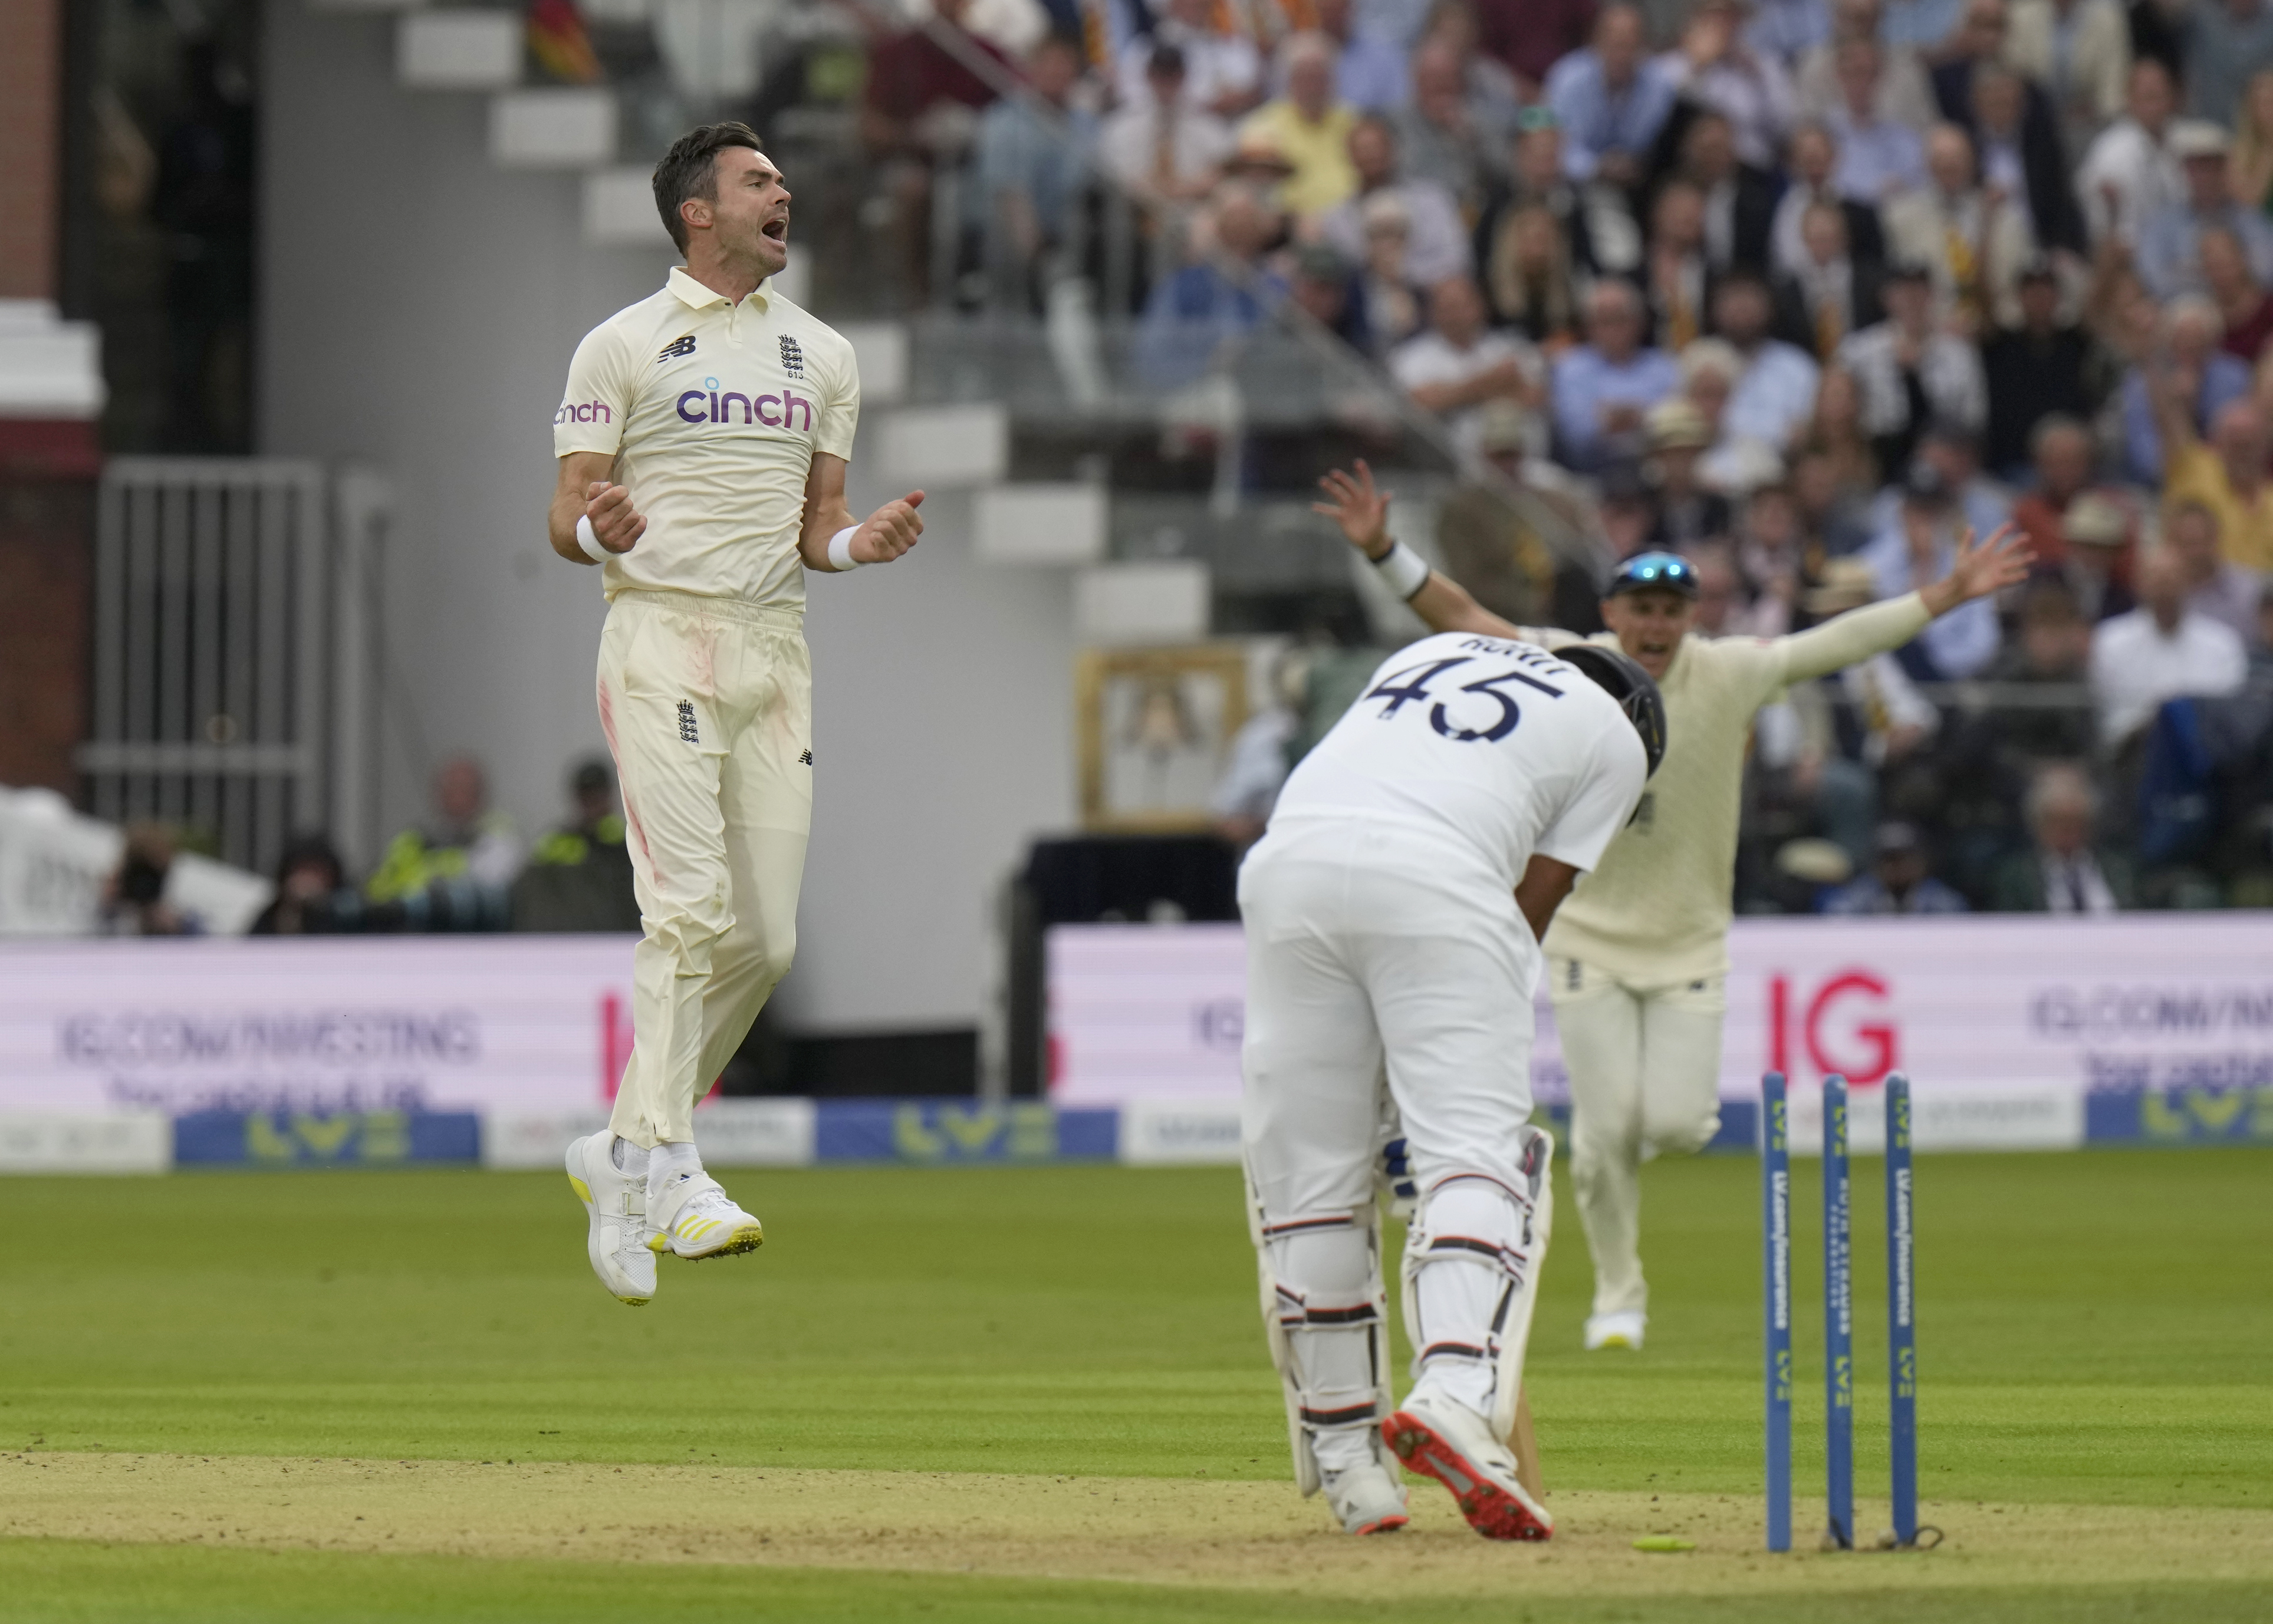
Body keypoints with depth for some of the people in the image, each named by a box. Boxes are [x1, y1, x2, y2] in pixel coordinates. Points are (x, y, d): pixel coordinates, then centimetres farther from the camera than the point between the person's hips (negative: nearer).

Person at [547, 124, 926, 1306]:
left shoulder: (821, 356, 18)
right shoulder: (624, 346, 2)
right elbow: (566, 519, 0)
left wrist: (863, 542, -3)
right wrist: (598, 529, -23)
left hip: (774, 645, 6)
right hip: (662, 639, -6)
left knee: (765, 939, 1)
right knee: (690, 908, -18)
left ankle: (619, 1160, 15)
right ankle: (665, 1165, -20)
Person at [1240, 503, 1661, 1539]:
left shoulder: (1435, 652, 36)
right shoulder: (1615, 739, 22)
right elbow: (1532, 905, 14)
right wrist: (1459, 1049, 16)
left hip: (1288, 859, 4)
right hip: (1436, 876, -4)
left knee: (1309, 1178, 9)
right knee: (1479, 1151, -7)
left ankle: (1342, 1445, 11)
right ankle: (1457, 1394, -30)